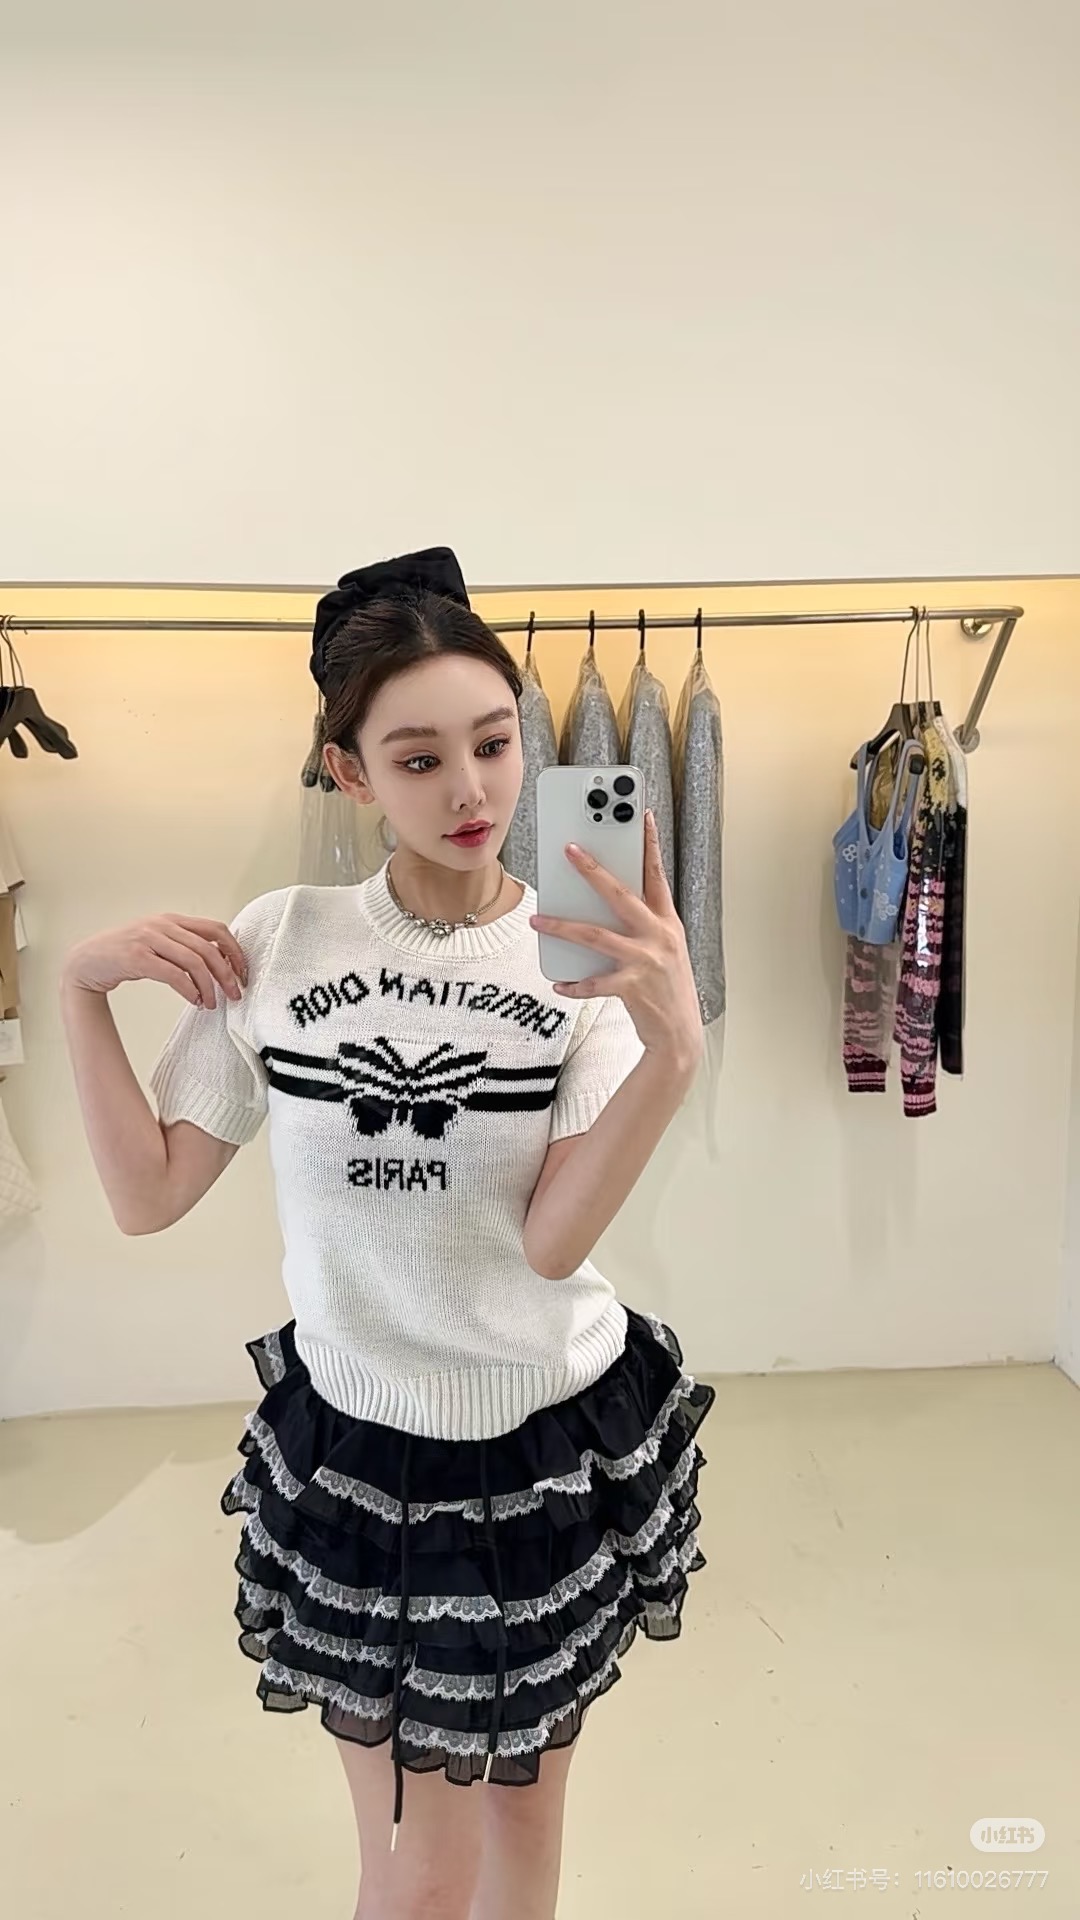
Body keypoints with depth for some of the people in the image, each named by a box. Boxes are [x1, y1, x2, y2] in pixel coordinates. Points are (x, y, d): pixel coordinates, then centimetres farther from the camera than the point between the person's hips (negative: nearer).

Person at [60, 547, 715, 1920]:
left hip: (559, 1443, 1)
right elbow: (148, 1197, -5)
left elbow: (555, 1239, -22)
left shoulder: (588, 951, -12)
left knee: (524, 1801, 24)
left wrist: (674, 1048, -35)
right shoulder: (278, 942, -9)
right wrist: (82, 988, -14)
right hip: (355, 1446, 0)